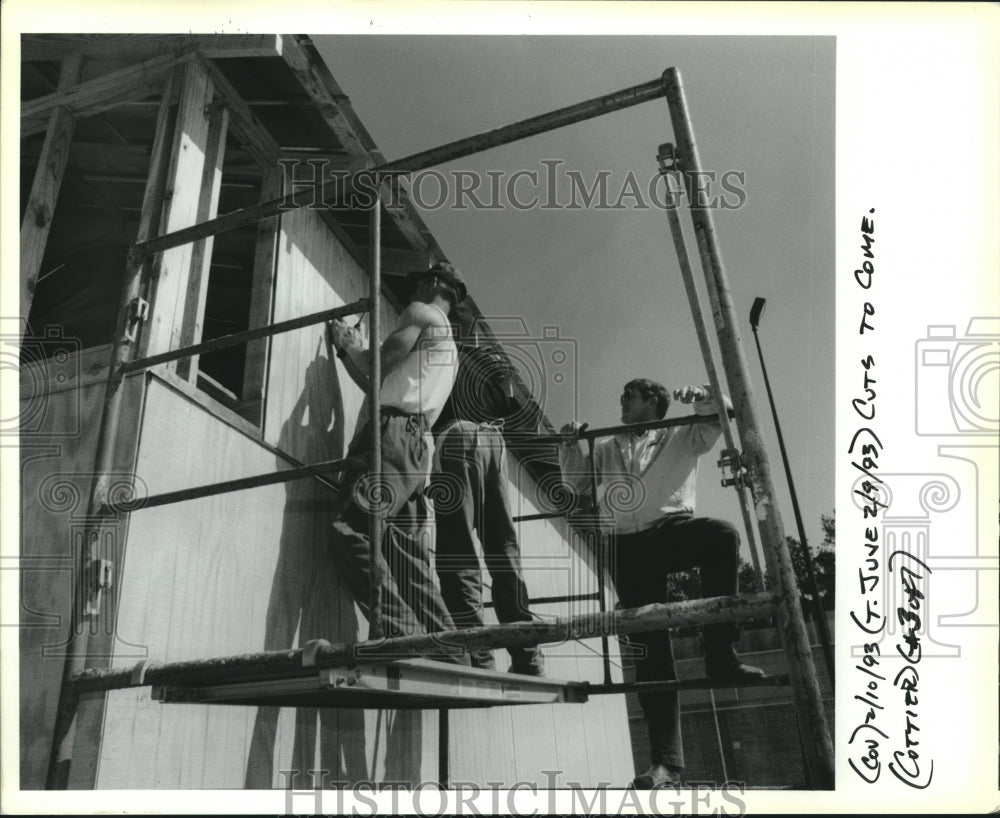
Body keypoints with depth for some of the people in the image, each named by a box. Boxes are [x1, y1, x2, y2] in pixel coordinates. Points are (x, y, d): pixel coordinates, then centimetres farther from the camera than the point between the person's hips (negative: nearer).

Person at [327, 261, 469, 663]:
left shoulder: (422, 312, 9)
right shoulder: (448, 341, 35)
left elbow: (377, 368, -1)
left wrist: (351, 344, 18)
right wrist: (346, 349, 36)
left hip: (394, 434, -10)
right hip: (417, 446, 10)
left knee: (351, 532, -21)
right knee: (408, 558, 4)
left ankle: (406, 635, -30)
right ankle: (449, 652, -2)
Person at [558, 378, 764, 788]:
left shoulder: (681, 436, 17)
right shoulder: (607, 449, 24)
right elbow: (575, 479, 21)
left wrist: (703, 397, -15)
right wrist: (570, 446, 4)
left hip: (674, 529, -2)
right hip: (629, 546, 2)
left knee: (722, 534, -37)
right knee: (649, 650, -3)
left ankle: (720, 654, -30)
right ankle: (666, 759, 1)